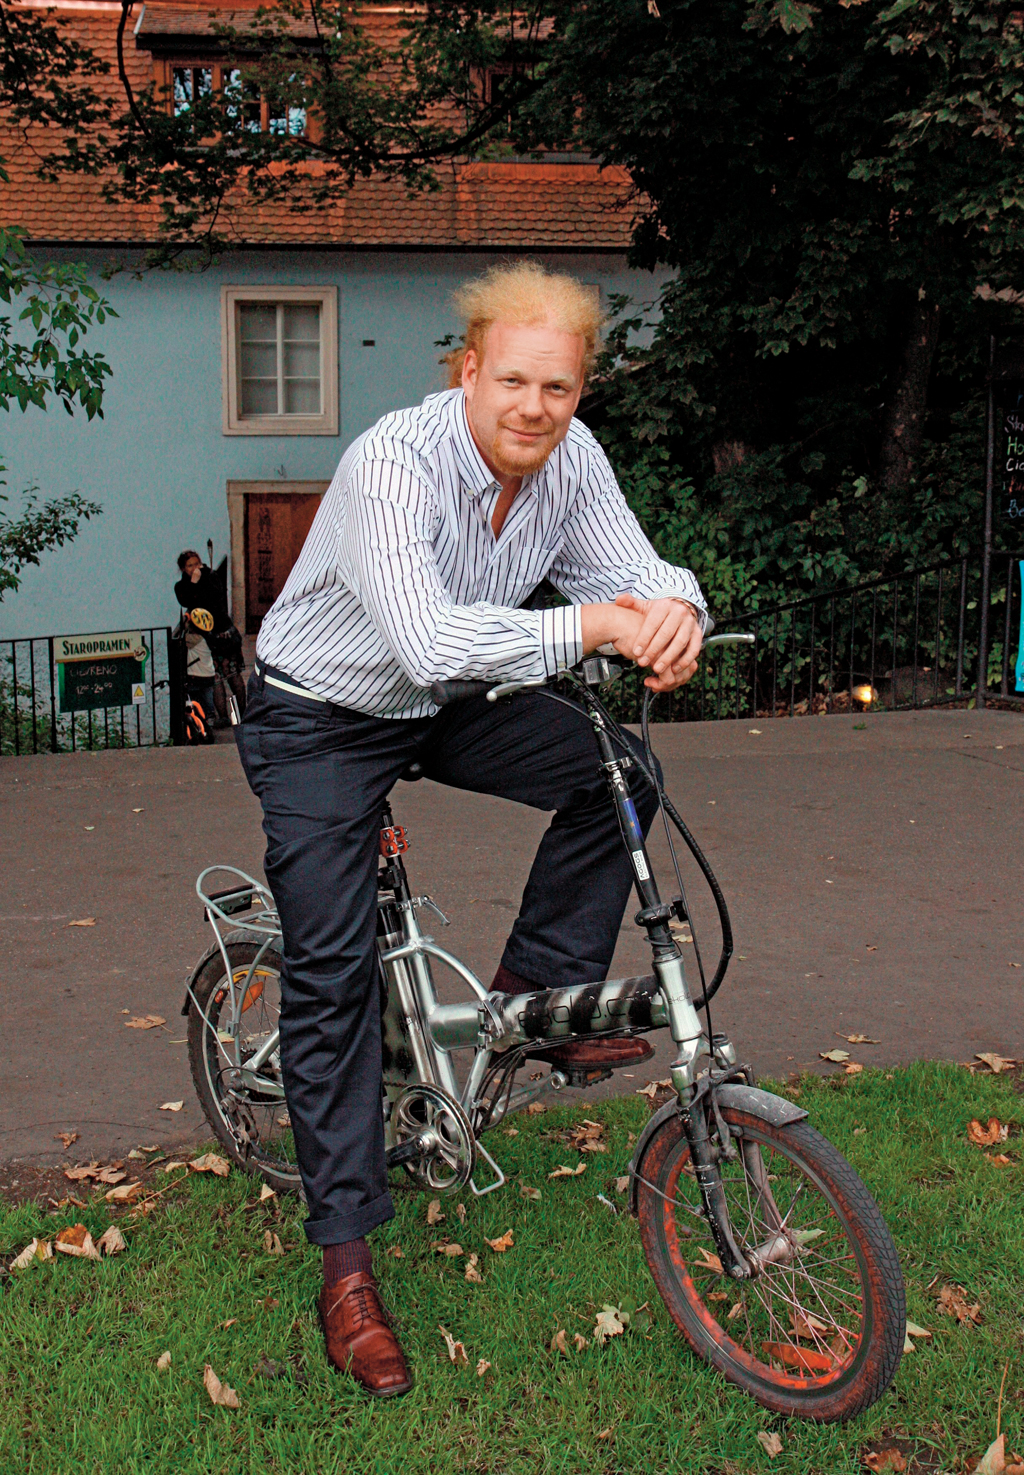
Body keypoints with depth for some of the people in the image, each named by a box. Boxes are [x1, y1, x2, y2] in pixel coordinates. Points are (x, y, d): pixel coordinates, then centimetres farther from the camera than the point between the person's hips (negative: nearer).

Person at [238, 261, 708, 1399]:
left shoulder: (569, 458, -11)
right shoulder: (394, 463, -32)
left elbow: (631, 571, -10)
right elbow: (432, 641, -43)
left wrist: (671, 610, -34)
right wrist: (586, 627, -40)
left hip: (446, 710, 6)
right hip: (321, 720, -6)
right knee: (332, 972, -10)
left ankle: (537, 993, 8)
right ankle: (345, 1266, -1)